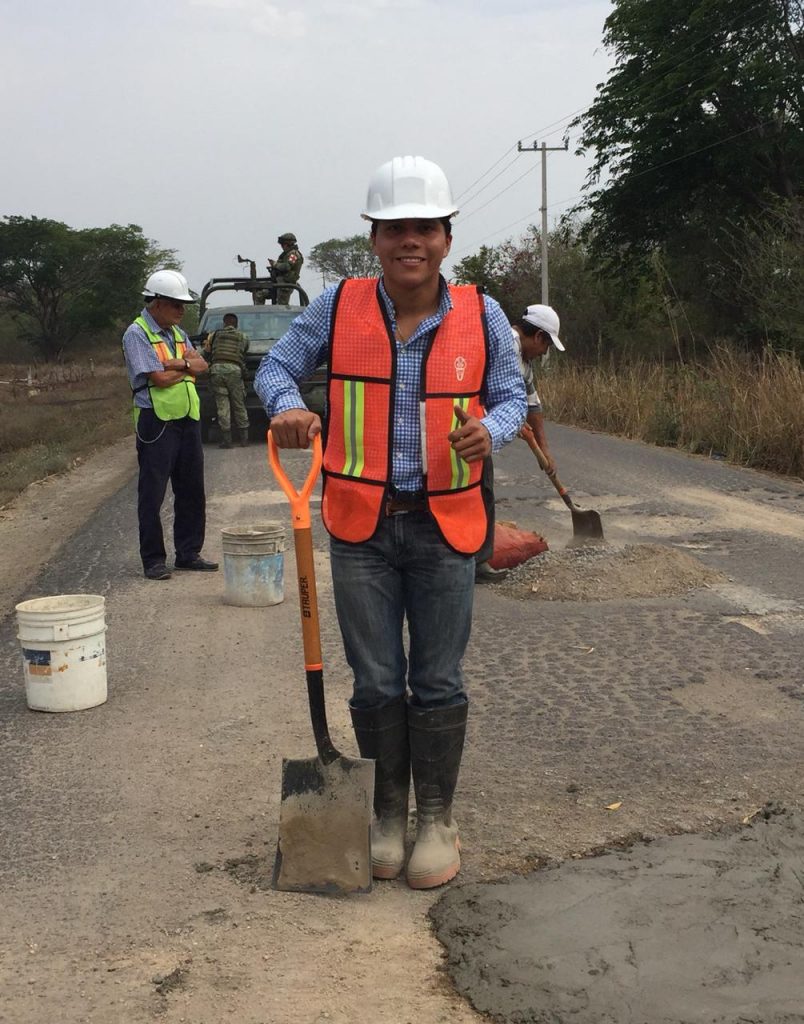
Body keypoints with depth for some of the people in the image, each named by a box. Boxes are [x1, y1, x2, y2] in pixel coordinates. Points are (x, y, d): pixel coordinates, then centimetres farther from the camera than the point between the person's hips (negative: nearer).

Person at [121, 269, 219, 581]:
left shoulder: (177, 332, 16)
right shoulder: (137, 334, -9)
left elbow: (201, 364, 5)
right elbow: (160, 378, -17)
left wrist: (178, 363, -14)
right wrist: (188, 366, -1)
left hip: (188, 420, 8)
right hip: (157, 423, -8)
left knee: (192, 491, 11)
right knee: (152, 494, -2)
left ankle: (189, 553, 21)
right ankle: (153, 560, 5)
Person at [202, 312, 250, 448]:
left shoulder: (214, 335, 17)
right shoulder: (242, 337, 18)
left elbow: (205, 352, 15)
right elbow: (245, 352, 20)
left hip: (216, 369, 0)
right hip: (234, 370, 0)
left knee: (222, 405, -1)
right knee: (239, 405, 7)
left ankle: (226, 439, -5)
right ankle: (244, 438, 8)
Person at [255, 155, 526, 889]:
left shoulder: (481, 315, -3)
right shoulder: (340, 306, -4)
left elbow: (512, 395, 4)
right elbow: (277, 366, 5)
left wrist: (490, 429, -20)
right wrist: (288, 405, -19)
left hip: (444, 527, 0)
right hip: (362, 528, 0)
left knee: (439, 684, 8)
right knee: (377, 683, 10)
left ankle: (437, 819, 25)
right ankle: (387, 815, 27)